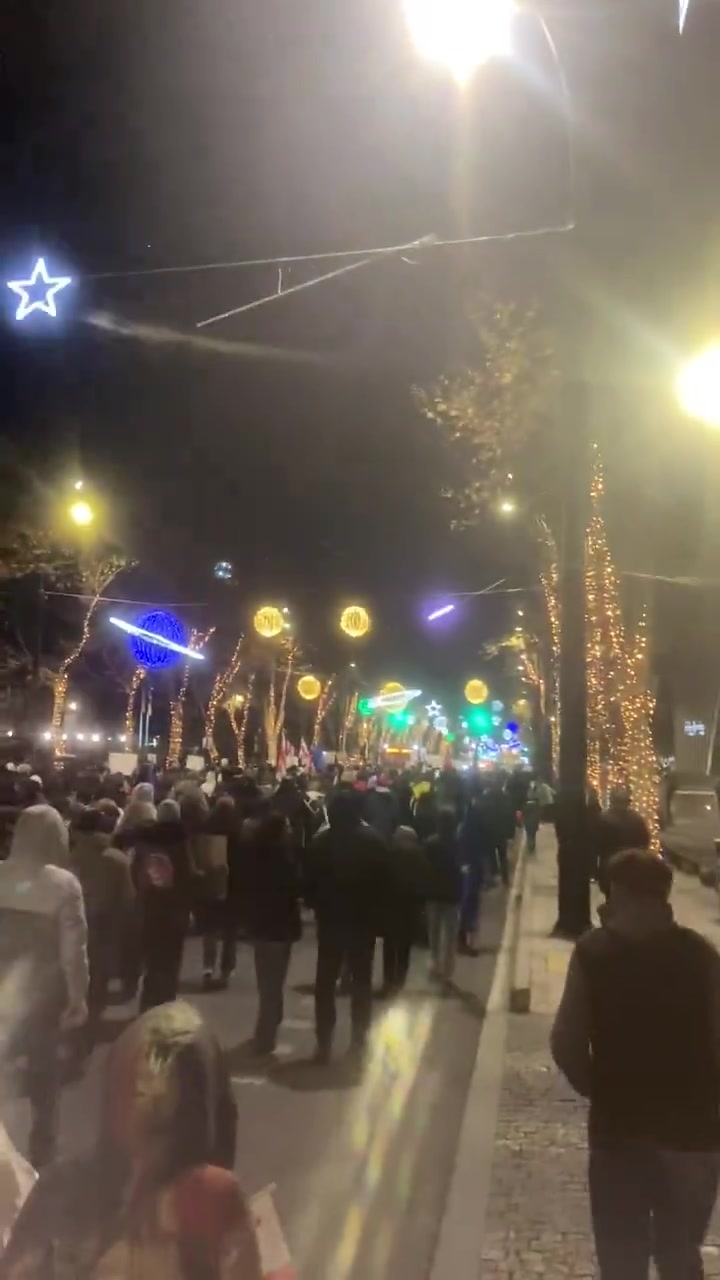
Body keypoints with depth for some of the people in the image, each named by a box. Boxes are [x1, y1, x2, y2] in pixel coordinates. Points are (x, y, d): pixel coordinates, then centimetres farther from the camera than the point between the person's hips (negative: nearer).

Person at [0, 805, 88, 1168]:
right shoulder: (64, 884, -18)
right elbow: (73, 948, -15)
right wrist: (78, 997, -4)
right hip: (44, 992, -2)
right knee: (43, 1075, 17)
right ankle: (41, 1158, 29)